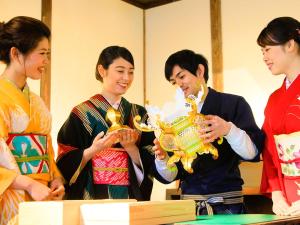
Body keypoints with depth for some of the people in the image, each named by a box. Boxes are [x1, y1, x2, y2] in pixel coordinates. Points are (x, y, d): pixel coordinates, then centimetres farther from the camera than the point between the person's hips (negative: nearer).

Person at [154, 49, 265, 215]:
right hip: (189, 201, 3)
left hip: (227, 203, -3)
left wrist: (228, 129, -29)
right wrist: (163, 159, -16)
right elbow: (172, 175, 5)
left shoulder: (233, 104, -1)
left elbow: (252, 152, -13)